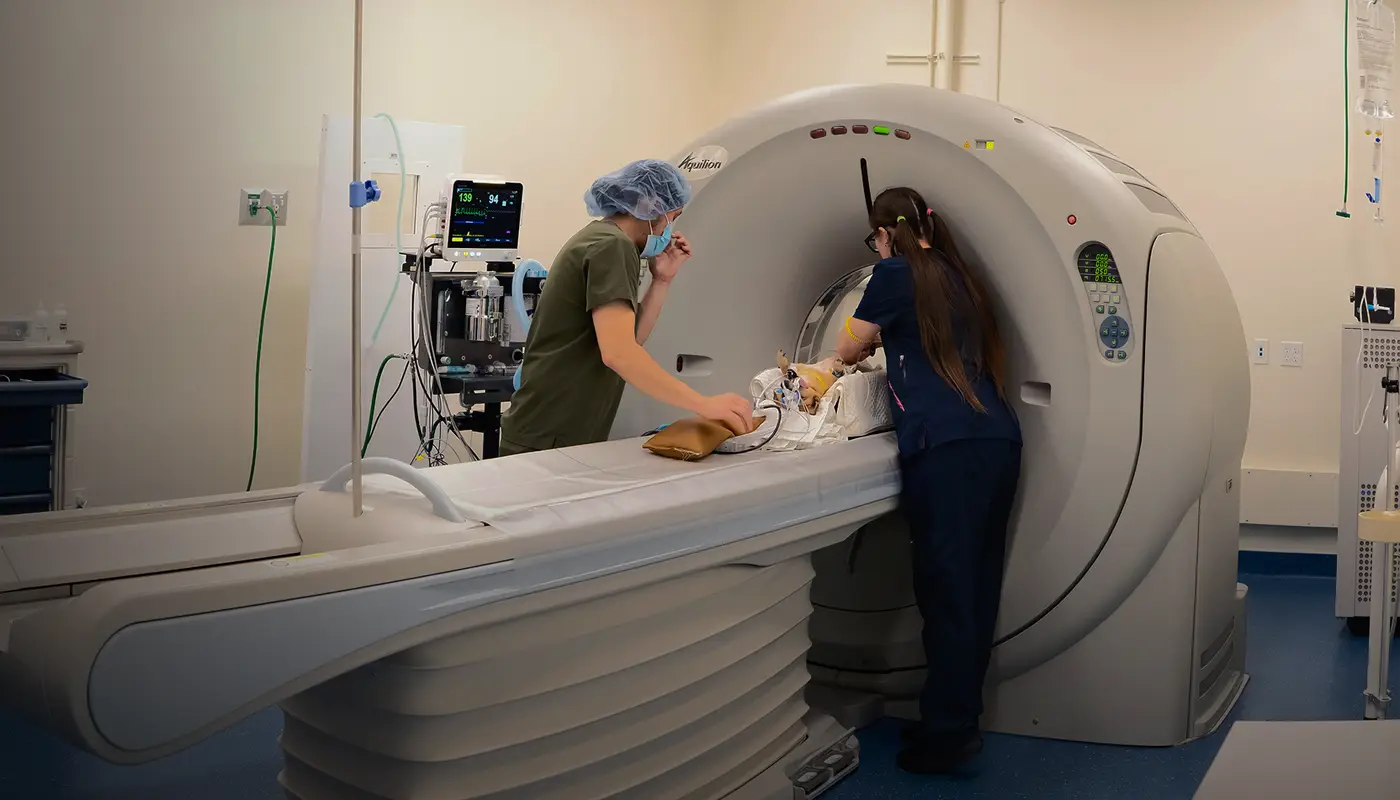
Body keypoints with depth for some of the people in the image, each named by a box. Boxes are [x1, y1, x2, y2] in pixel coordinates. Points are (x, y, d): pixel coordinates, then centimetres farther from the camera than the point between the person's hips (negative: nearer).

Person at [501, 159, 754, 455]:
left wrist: (662, 280, 5)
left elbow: (630, 339, 14)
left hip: (564, 436, 10)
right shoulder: (611, 245, -15)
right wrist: (704, 404, -31)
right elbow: (618, 352, -28)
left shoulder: (601, 239, 16)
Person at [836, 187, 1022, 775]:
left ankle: (947, 734, 2)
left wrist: (867, 343, 37)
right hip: (999, 440, 7)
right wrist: (887, 340, 43)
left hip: (945, 447, -7)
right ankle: (958, 718, 21)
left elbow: (849, 349, 16)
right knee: (976, 588, 11)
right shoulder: (959, 278, 21)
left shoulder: (896, 273, 3)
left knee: (947, 591, -3)